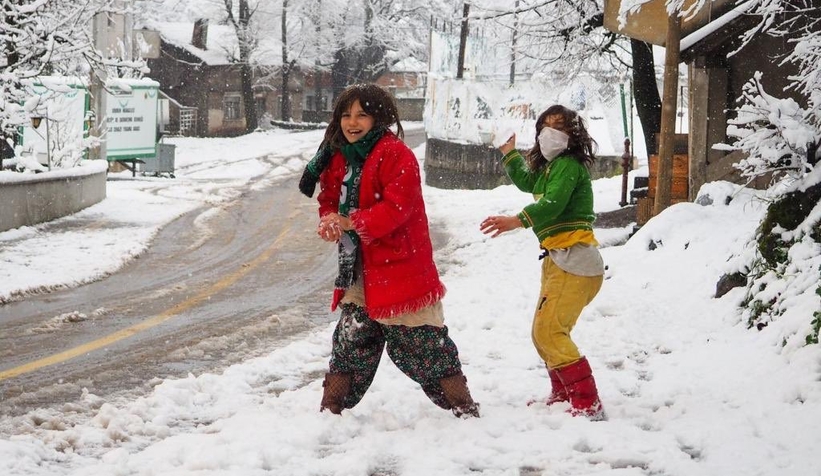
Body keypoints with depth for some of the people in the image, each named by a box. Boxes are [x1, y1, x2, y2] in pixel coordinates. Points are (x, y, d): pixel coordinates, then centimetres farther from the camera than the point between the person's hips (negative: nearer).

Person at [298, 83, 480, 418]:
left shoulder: (396, 154, -13)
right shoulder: (338, 159, 10)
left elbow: (397, 207, -22)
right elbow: (329, 201, 16)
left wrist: (350, 222, -27)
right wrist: (329, 222, -8)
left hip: (402, 267, -7)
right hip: (360, 271, 7)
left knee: (424, 347, -2)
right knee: (350, 344, 10)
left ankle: (463, 409, 10)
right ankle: (330, 411, 20)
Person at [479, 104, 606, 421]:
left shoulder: (567, 164, -11)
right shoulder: (550, 167, 19)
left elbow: (552, 203, -29)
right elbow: (527, 182, 42)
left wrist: (518, 221, -42)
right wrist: (509, 154, 43)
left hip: (574, 260, -11)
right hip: (558, 260, 11)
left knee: (548, 331, -18)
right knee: (544, 333, 16)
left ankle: (589, 405, -20)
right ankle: (562, 398, 28)